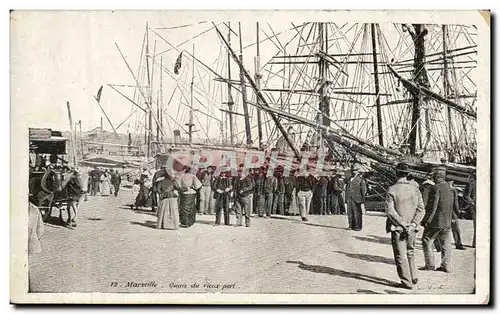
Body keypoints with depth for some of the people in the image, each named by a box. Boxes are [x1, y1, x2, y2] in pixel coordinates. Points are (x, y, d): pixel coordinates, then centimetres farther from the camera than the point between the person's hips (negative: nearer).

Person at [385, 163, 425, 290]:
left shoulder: (392, 190, -11)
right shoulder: (415, 189, 1)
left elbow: (390, 211, -18)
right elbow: (421, 209, -3)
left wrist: (403, 224, -15)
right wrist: (413, 224, -9)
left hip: (397, 228, -4)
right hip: (412, 229, 4)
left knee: (401, 256, 5)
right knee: (410, 253, 22)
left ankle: (407, 282, 9)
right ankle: (414, 277, 27)